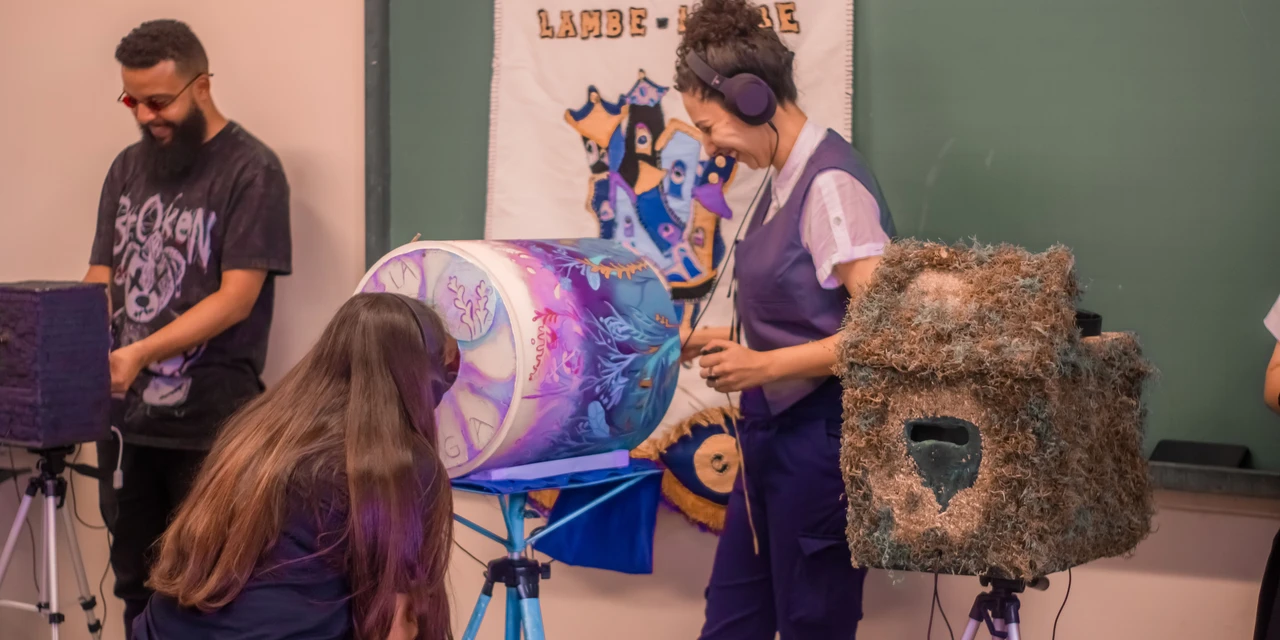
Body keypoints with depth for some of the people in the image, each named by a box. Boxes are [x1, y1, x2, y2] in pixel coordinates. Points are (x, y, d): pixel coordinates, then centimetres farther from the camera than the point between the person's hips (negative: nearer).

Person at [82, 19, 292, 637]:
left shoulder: (251, 170, -7)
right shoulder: (129, 167, 11)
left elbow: (236, 299, -13)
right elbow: (99, 282, 11)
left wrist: (140, 353, -22)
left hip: (209, 424, -5)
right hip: (126, 416, 6)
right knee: (136, 584, 12)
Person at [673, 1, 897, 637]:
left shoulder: (831, 183, -18)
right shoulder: (784, 179, 8)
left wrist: (764, 365, -20)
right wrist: (733, 346, 8)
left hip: (820, 440, -9)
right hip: (774, 434, 9)